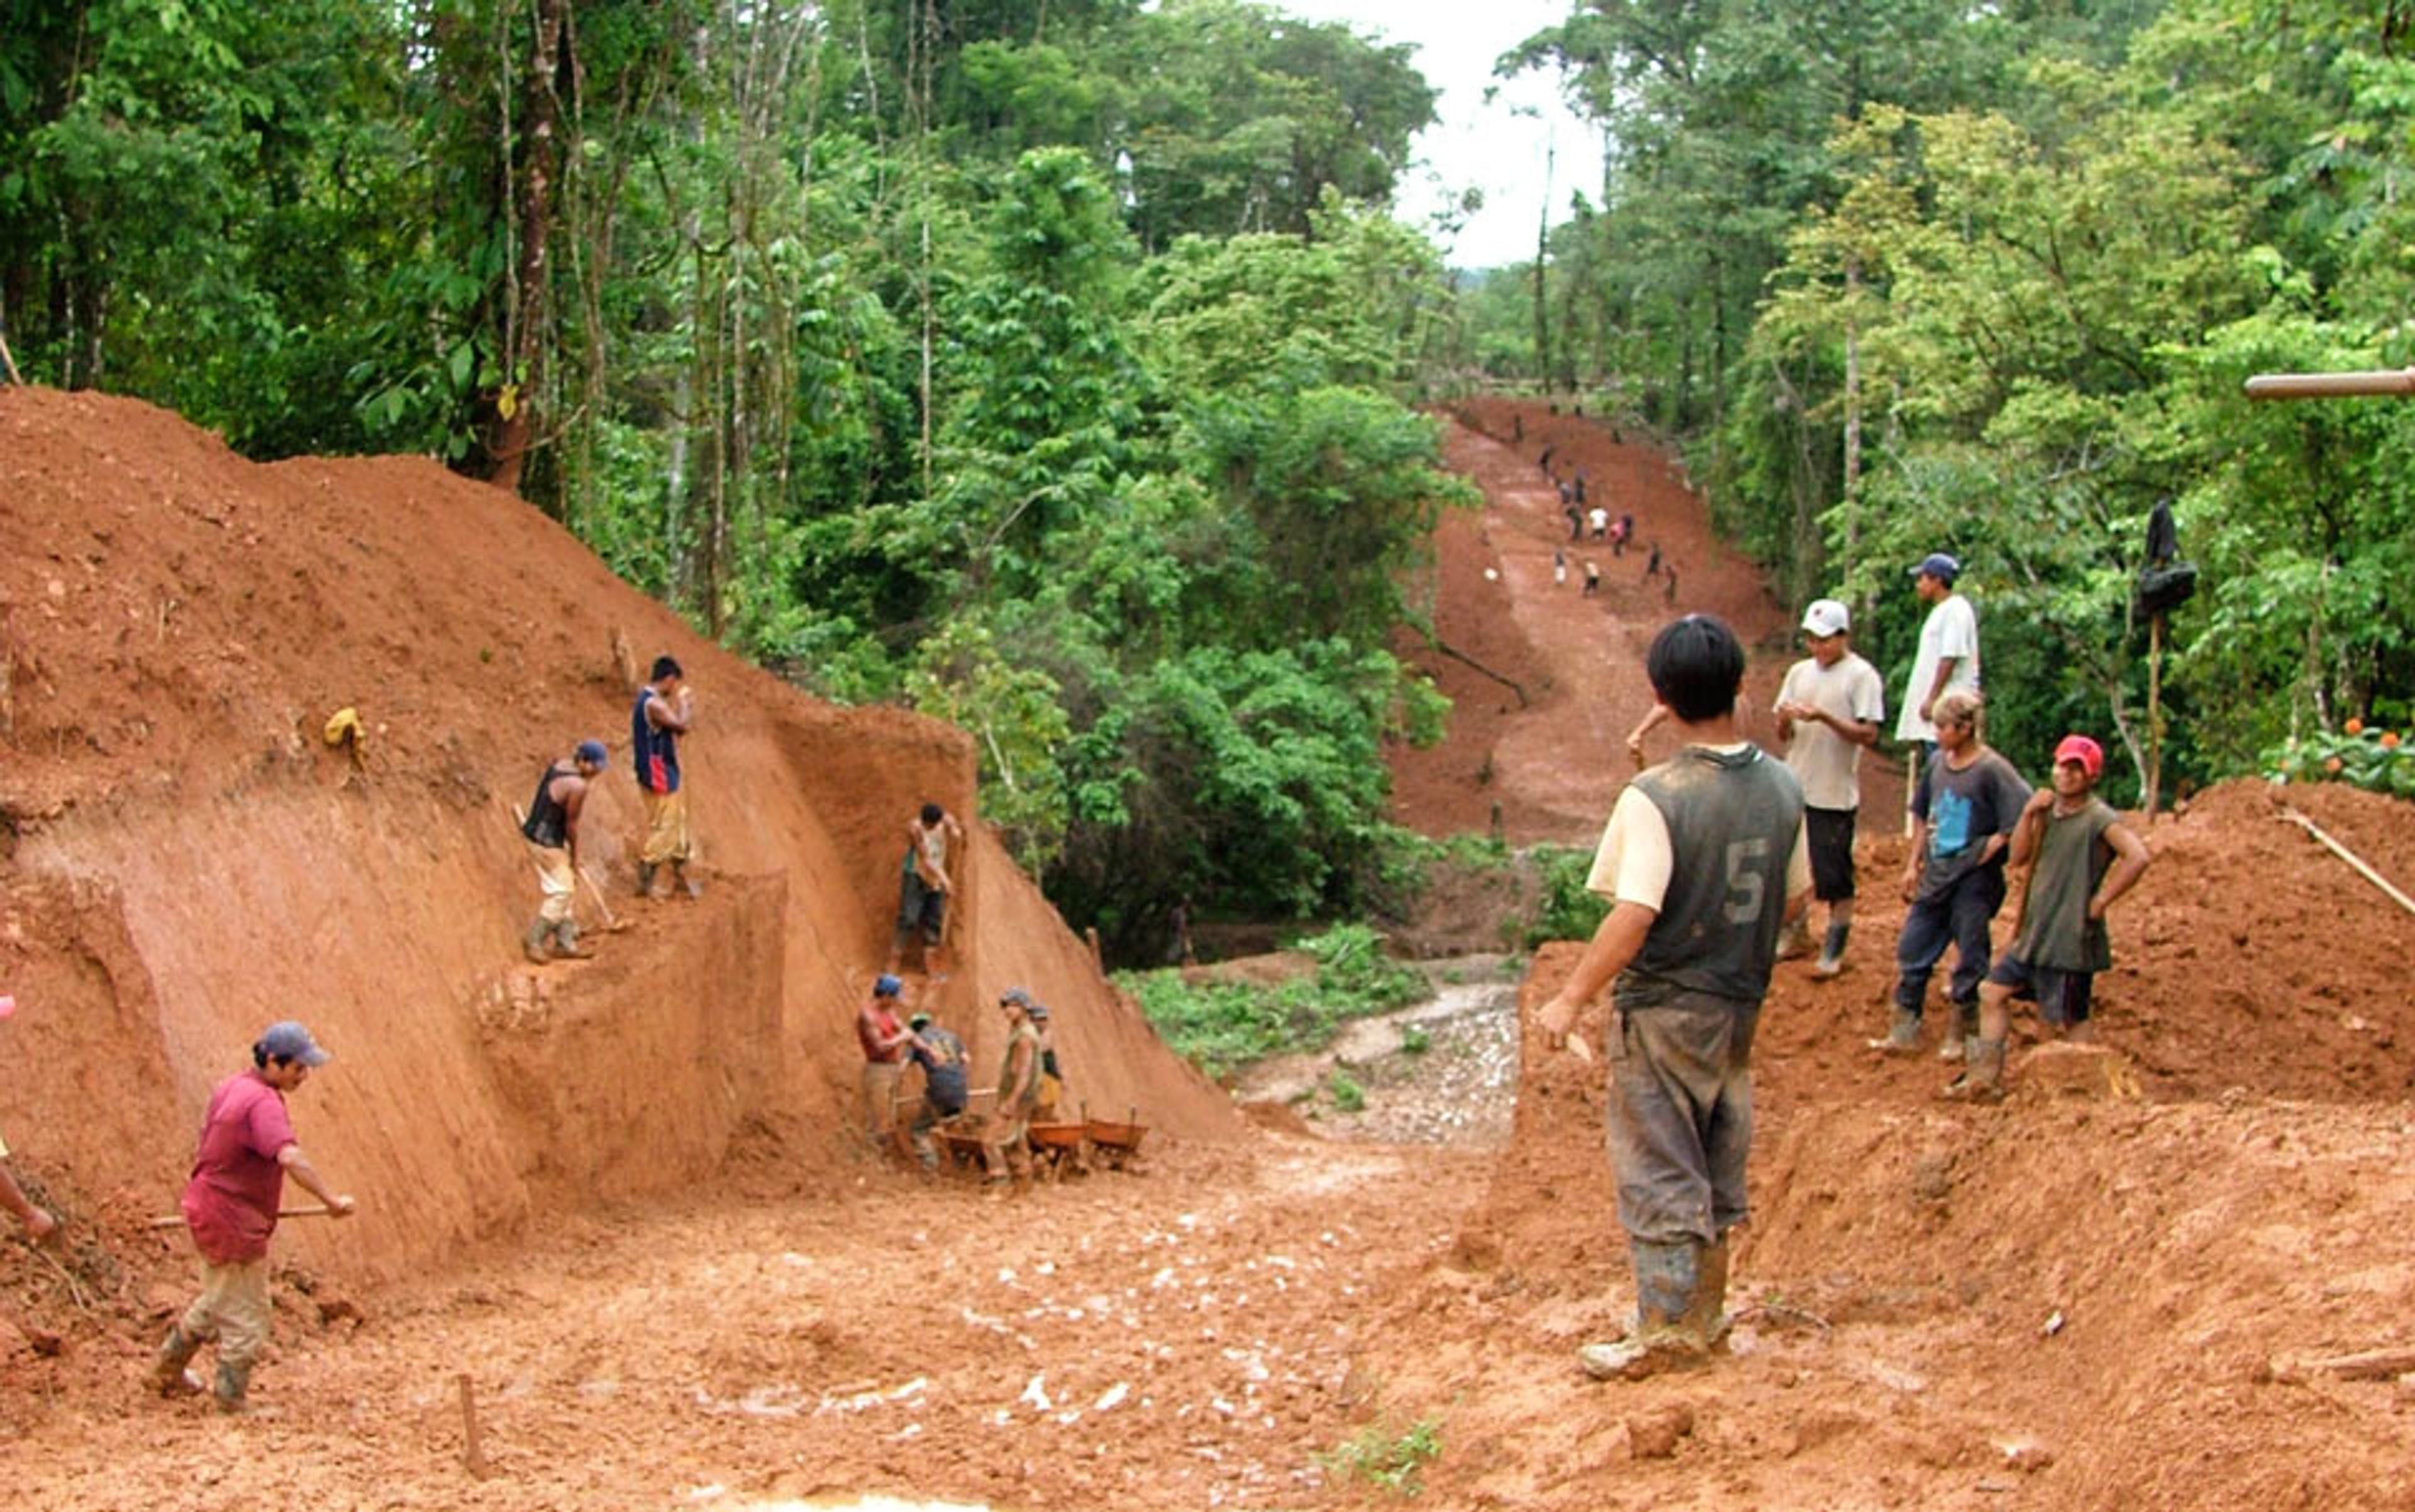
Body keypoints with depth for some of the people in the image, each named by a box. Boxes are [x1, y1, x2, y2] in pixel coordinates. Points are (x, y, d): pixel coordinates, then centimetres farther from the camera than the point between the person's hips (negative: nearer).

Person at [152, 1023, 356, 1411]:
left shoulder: (231, 1089, 7)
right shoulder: (263, 1102, -24)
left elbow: (204, 1146, 22)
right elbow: (290, 1158, -39)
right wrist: (331, 1199, -39)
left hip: (208, 1208, 10)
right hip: (233, 1222, -10)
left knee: (218, 1300, 28)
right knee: (245, 1318, 4)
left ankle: (168, 1368, 42)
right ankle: (233, 1403, 13)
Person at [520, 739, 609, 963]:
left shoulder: (558, 766, 3)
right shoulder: (578, 786, -24)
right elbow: (571, 824, -15)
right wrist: (574, 856, 1)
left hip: (534, 833, 10)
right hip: (546, 844, -10)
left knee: (567, 889, 16)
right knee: (561, 892, 1)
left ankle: (565, 943, 24)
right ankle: (534, 940, 11)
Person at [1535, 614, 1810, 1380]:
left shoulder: (1656, 797, -22)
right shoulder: (1783, 787, -2)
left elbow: (1633, 920, -25)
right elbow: (1797, 899, 8)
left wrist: (1570, 998, -15)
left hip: (1664, 1009, -6)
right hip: (1739, 1004, 6)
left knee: (1659, 1171, 4)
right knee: (1719, 1167, 17)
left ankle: (1664, 1330, 9)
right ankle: (1705, 1314, 27)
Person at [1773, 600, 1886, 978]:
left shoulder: (1862, 676, -8)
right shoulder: (1800, 672, 10)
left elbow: (1868, 734, -15)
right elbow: (1783, 734, 12)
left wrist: (1823, 717, -25)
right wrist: (1785, 720, -11)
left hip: (1835, 794, -6)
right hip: (1796, 789, 6)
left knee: (1835, 877, 0)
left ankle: (1833, 951, 9)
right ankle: (1797, 937, 29)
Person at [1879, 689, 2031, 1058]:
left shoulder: (1992, 770, -15)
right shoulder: (1937, 763, 4)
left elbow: (2017, 824, -17)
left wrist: (1983, 856, -14)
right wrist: (1913, 865, 13)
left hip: (1974, 880, -6)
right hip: (1935, 874, 6)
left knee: (1970, 958, 5)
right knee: (1912, 949, 8)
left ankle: (1960, 1034, 19)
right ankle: (1905, 1031, 17)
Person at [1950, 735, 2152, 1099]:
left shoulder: (2100, 819, -15)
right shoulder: (2049, 810, 9)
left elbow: (2137, 857, -27)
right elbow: (2019, 857, 10)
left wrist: (2100, 901, -21)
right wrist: (2029, 815, -5)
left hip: (2072, 939, -8)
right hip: (2036, 933, 9)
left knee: (2069, 1020, -1)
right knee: (1993, 991, 11)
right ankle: (1985, 1078, 17)